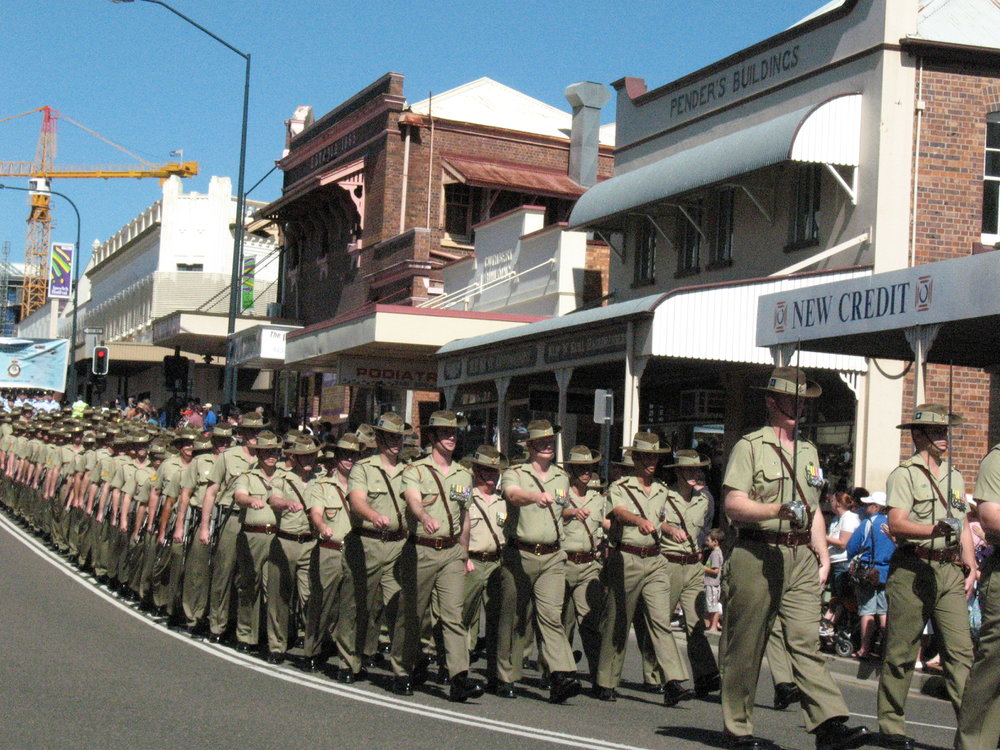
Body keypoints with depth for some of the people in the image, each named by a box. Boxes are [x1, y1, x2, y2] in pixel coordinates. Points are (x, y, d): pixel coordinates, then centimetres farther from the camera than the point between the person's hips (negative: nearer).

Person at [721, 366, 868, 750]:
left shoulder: (808, 451, 21)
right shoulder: (750, 446, 0)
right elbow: (732, 504, -9)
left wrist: (823, 554, 16)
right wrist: (778, 510, -22)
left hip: (801, 557, 5)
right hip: (756, 555, -5)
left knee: (806, 639, -7)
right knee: (745, 646, 2)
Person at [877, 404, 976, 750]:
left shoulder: (955, 476, 21)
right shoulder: (904, 474, -1)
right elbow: (896, 524, -14)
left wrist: (971, 566, 12)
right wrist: (934, 530, -29)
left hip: (949, 570, 6)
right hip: (913, 569, -5)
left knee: (961, 649, -4)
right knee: (900, 652, 0)